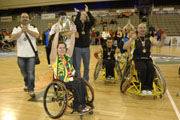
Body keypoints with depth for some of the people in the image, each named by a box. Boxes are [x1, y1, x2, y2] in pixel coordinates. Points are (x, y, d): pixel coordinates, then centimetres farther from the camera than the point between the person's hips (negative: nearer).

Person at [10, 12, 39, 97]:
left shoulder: (33, 28, 4)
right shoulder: (16, 28, 5)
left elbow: (37, 35, -16)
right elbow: (12, 38, -12)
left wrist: (27, 30, -23)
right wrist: (21, 31, -22)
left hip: (31, 55, -2)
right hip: (21, 55, 2)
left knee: (31, 73, -4)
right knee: (24, 73, 16)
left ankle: (31, 89, 6)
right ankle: (27, 84, 40)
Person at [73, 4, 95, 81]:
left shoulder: (88, 24, 6)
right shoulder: (77, 24, -1)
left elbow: (93, 21, -14)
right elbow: (76, 22, -25)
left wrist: (88, 12, -19)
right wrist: (78, 13, -19)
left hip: (86, 48, 3)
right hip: (77, 48, -3)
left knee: (86, 66, 12)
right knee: (77, 66, 2)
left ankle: (86, 80, 27)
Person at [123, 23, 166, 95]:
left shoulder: (150, 39, 14)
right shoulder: (134, 39, 2)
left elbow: (159, 44, 3)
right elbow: (125, 47, -14)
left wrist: (162, 39, -18)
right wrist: (131, 39, -31)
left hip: (147, 59, 3)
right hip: (138, 60, -3)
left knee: (151, 68, -29)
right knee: (143, 68, -33)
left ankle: (148, 87, -13)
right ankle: (143, 88, -16)